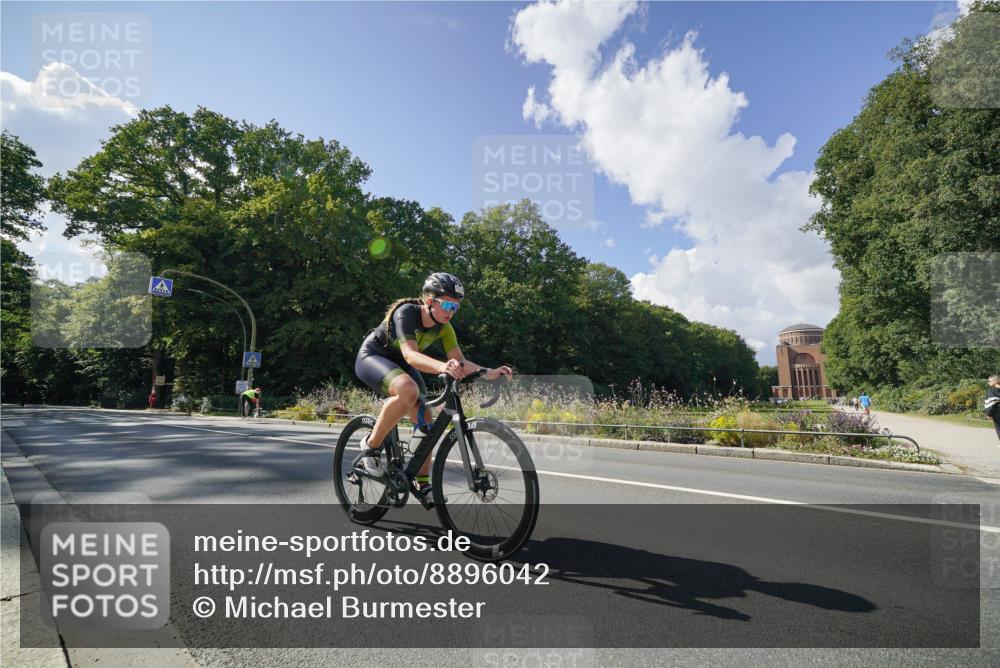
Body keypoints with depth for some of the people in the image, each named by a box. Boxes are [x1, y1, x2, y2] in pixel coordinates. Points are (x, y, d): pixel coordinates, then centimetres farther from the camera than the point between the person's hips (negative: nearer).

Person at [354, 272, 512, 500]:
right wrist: (442, 366, -63)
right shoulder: (406, 312, -31)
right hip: (372, 357, -6)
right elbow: (410, 354, -44)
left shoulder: (443, 327, -12)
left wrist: (489, 372, -32)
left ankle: (423, 484, 8)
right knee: (409, 390, -37)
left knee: (425, 419, -6)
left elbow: (460, 361, -15)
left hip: (400, 364, 7)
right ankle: (371, 445, -17)